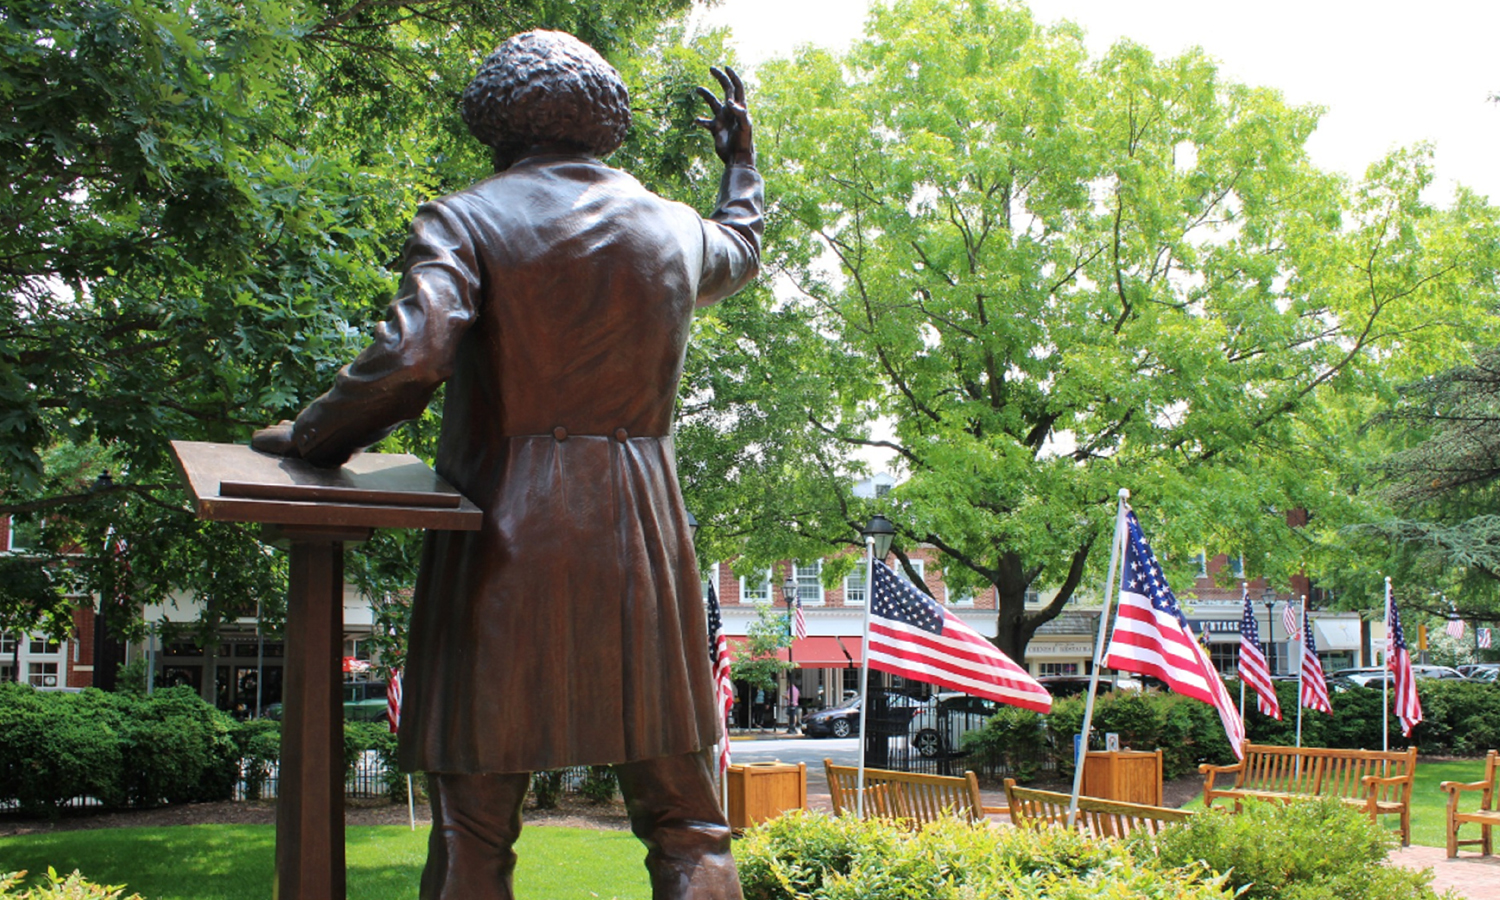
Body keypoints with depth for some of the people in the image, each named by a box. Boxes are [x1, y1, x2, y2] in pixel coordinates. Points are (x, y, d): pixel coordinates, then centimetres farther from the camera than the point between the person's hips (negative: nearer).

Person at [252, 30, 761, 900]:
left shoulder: (465, 221, -3)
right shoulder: (673, 229, 11)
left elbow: (410, 357, -19)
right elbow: (742, 250, 34)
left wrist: (309, 437, -4)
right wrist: (741, 158, 51)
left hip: (504, 543, -2)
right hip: (640, 544, 3)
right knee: (686, 824, 9)